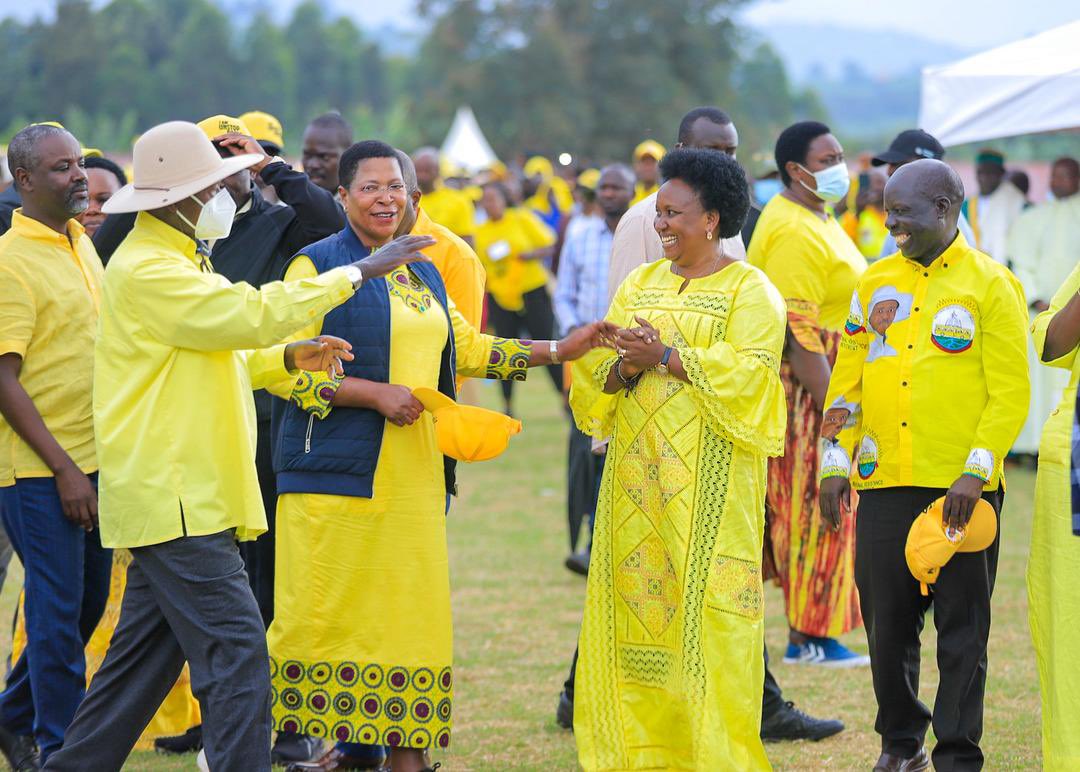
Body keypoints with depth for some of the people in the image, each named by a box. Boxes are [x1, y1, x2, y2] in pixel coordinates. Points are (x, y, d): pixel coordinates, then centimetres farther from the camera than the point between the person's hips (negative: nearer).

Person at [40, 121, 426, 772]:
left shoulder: (176, 259, 19)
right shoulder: (146, 269, -16)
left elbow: (215, 356, 26)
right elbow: (249, 316, -22)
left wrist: (291, 358, 8)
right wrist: (358, 274, -17)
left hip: (183, 494, 11)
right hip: (175, 497, -11)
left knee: (145, 655, 14)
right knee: (237, 649, -14)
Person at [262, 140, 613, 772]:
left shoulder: (424, 274, 19)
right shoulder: (318, 266, -2)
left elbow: (466, 347, 27)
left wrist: (559, 351, 22)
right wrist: (374, 394, -15)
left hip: (414, 476, 6)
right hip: (336, 468, -6)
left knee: (411, 609, 2)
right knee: (329, 613, -7)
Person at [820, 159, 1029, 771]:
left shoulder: (990, 284, -2)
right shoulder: (876, 284, 11)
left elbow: (1010, 393, -6)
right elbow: (847, 382, 14)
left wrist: (975, 471, -14)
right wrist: (835, 466, 6)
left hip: (961, 490, -4)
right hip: (884, 486, 4)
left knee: (962, 627, 2)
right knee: (887, 622, 9)